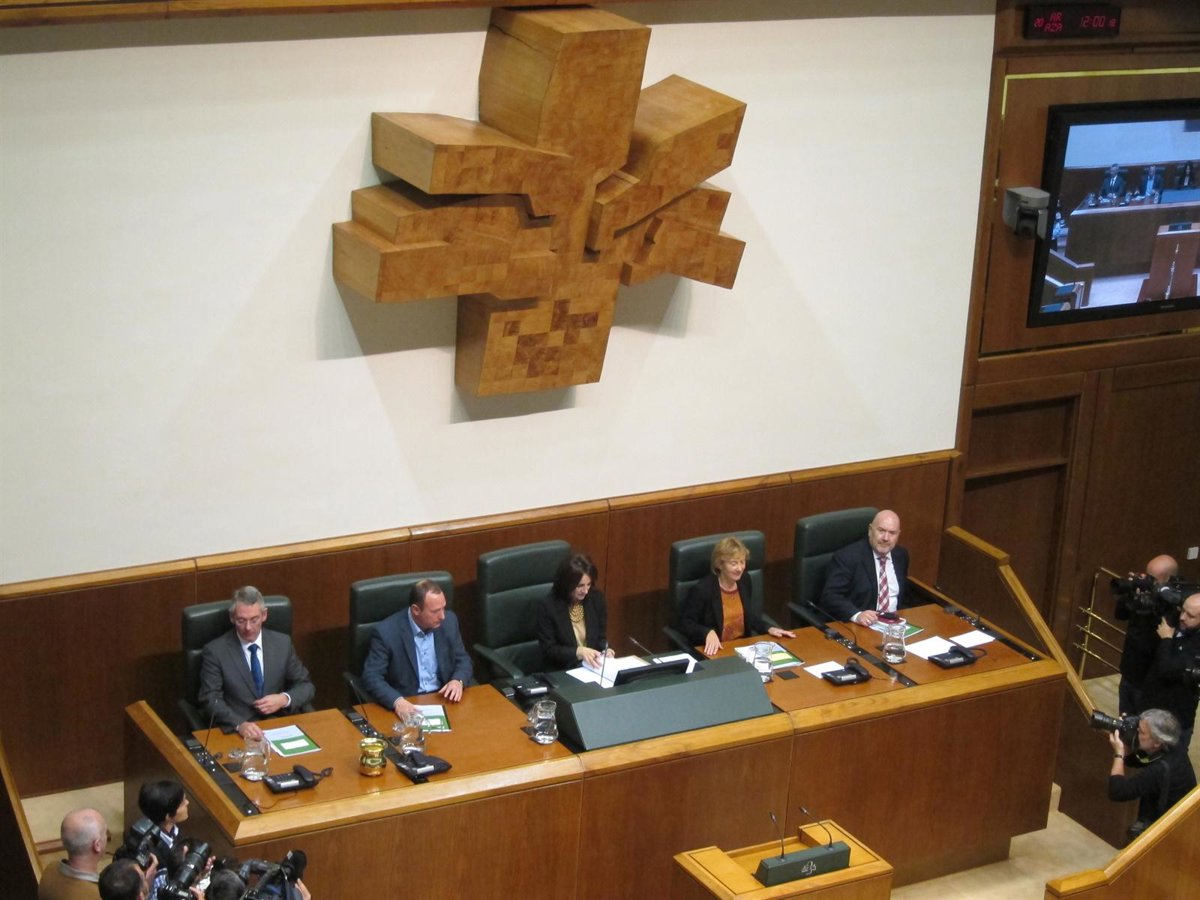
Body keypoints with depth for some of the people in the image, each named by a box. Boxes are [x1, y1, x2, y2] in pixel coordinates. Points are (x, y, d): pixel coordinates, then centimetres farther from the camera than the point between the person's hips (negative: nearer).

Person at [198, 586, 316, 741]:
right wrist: (240, 724, -24)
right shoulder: (215, 651, -2)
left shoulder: (282, 643, 6)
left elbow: (306, 686, 14)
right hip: (235, 730, -3)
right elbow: (211, 699, -7)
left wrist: (285, 699, -8)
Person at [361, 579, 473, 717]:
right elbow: (371, 676, -14)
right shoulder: (387, 632, -14)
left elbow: (463, 660, 11)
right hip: (407, 705, -3)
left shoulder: (449, 621, -1)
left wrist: (458, 681, -11)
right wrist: (397, 701, -30)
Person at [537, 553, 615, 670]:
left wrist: (605, 651, -11)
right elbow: (548, 650, -10)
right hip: (561, 672, -3)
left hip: (594, 668, 3)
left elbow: (601, 637, 10)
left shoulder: (597, 599, 0)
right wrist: (579, 652, -23)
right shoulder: (548, 606, -12)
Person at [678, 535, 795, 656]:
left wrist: (768, 628, 1)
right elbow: (685, 623, -11)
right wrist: (708, 633, -27)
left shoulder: (745, 580, 2)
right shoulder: (702, 589, -18)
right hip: (714, 651, -5)